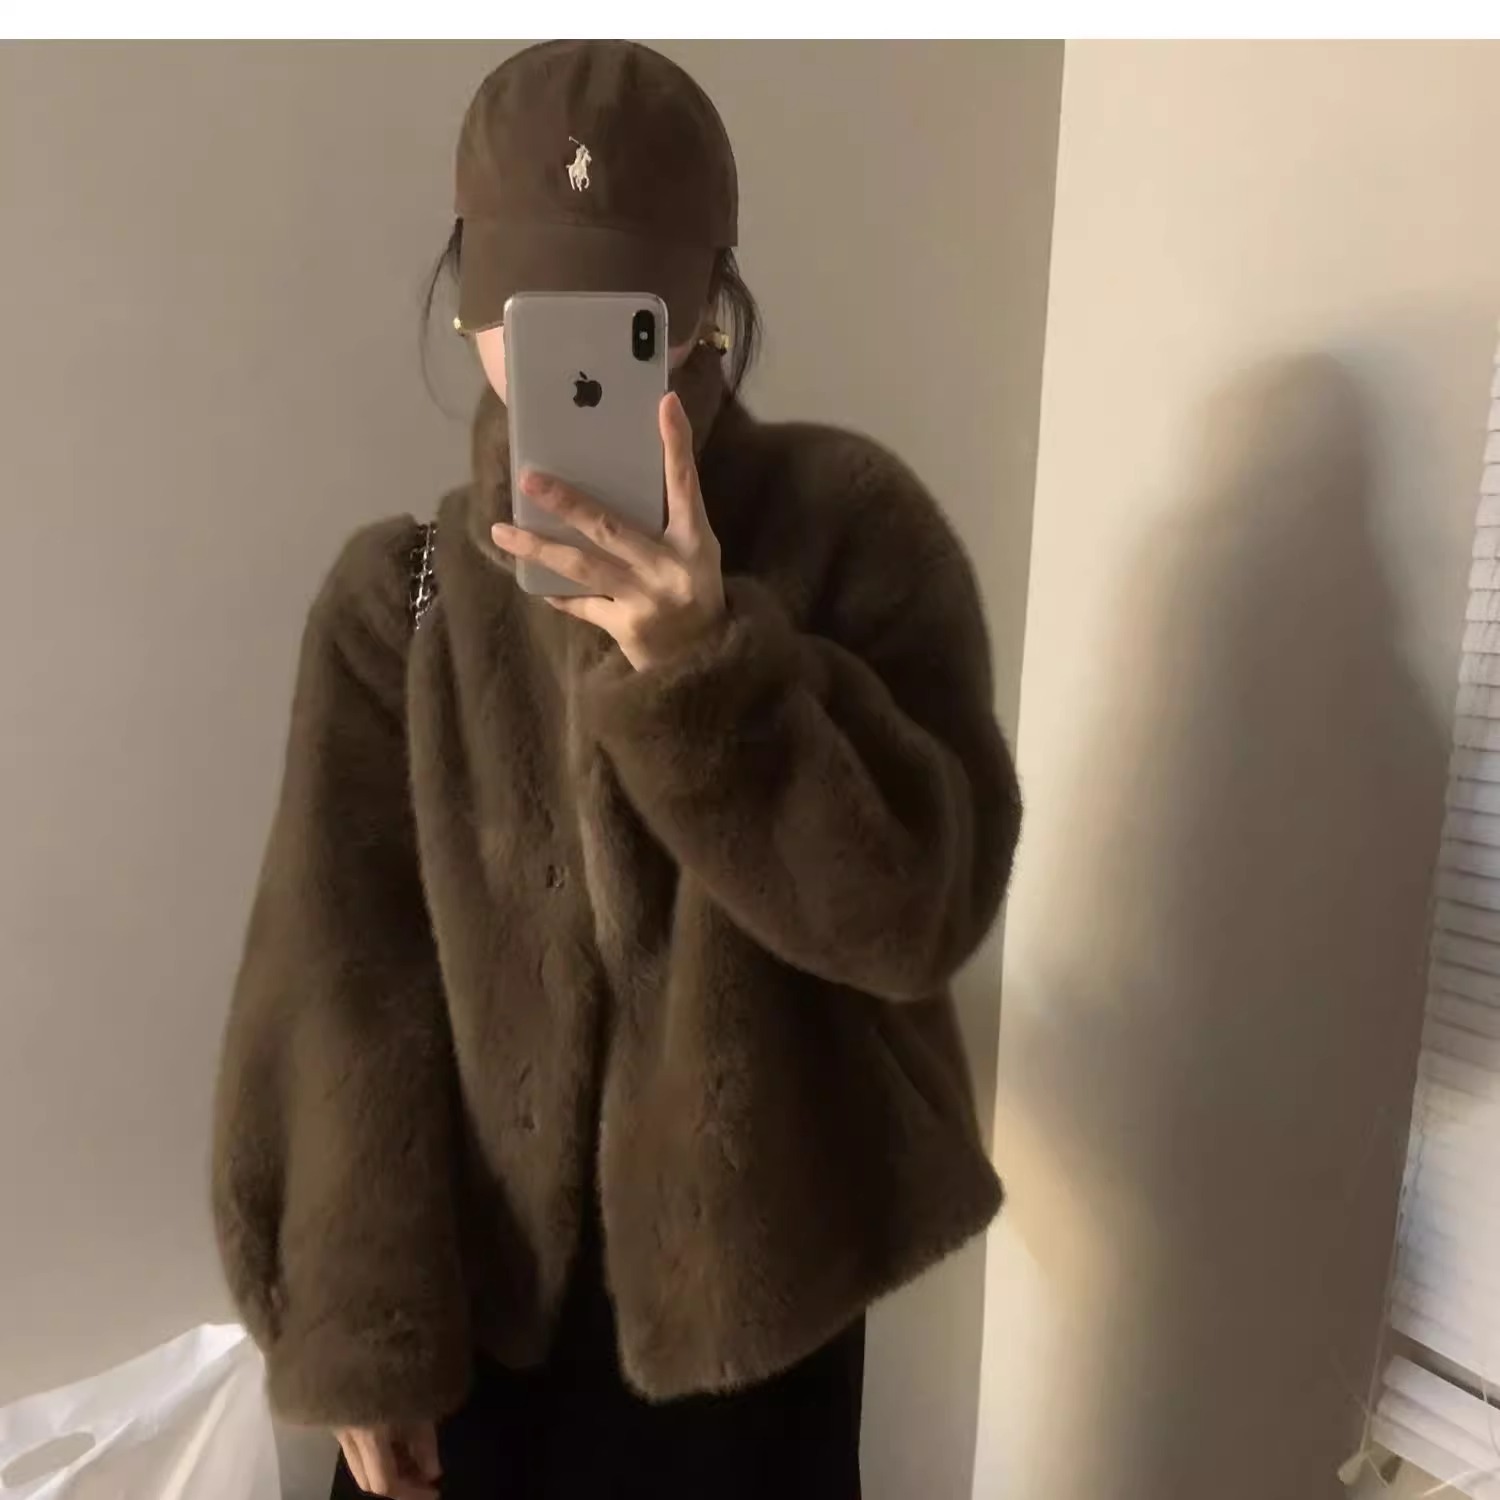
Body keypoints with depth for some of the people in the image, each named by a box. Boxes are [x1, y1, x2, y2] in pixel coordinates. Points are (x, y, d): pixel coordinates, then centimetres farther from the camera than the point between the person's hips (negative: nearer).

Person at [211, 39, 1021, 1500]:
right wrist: (356, 1334, -4)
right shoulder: (398, 593, -6)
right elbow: (340, 982, -5)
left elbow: (924, 901, -19)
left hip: (743, 1275, -1)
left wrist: (706, 667, -33)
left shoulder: (849, 526, -11)